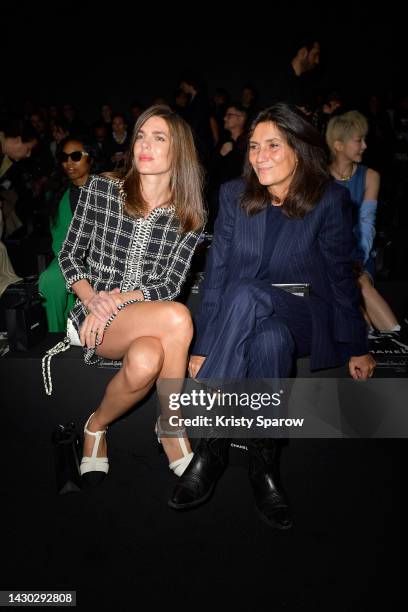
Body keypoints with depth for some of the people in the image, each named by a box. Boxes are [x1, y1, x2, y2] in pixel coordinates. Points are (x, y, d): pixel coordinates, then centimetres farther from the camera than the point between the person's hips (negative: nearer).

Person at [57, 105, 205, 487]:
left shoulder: (189, 216, 3)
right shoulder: (99, 190, 1)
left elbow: (171, 285, -1)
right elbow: (68, 257, 4)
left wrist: (120, 298, -16)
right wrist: (93, 300, -13)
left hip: (146, 315, 2)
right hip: (94, 312, -1)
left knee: (146, 360, -35)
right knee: (178, 318, -32)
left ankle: (97, 426, -4)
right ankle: (173, 426, -8)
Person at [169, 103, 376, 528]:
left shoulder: (330, 200, -5)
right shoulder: (234, 194, 1)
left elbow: (341, 276, 2)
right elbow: (216, 273, -3)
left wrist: (356, 346, 6)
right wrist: (204, 344, -9)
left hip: (302, 319, -1)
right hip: (241, 317, 2)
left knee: (246, 294, -36)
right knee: (270, 340, -37)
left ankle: (211, 446, -29)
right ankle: (264, 468, -20)